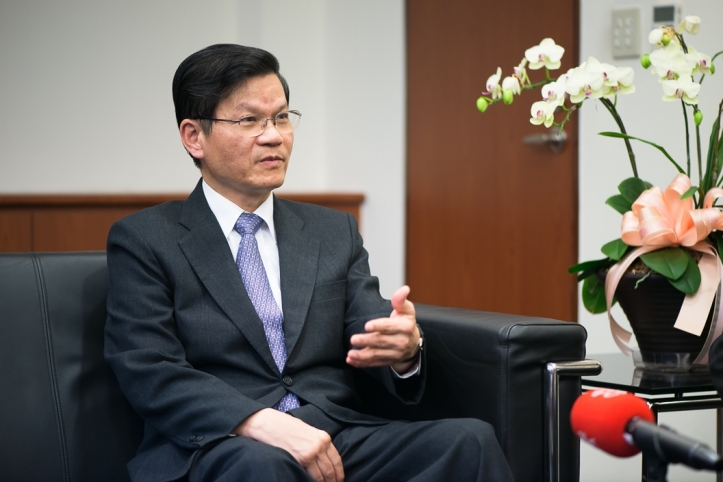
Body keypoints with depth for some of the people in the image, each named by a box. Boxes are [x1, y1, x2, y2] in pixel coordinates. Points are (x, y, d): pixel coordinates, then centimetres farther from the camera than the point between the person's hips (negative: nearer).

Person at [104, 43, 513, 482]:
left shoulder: (335, 232, 19)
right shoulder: (143, 240, 6)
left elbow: (371, 337, 9)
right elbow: (151, 374, -6)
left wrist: (403, 348, -17)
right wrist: (260, 422, -23)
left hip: (341, 439, 4)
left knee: (470, 441, -24)